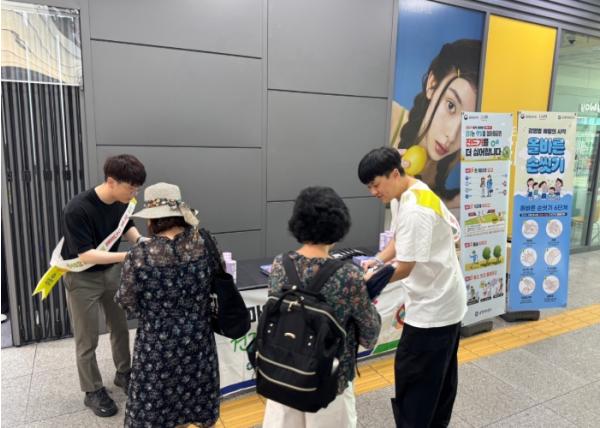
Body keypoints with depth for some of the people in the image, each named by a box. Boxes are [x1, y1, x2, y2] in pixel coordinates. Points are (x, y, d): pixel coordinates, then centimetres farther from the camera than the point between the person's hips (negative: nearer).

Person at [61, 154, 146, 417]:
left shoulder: (121, 202, -11)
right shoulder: (77, 210, -30)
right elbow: (86, 255, -30)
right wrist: (129, 255, -35)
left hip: (112, 272, 6)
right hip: (82, 279, -5)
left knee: (120, 328, 17)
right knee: (87, 341, 7)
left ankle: (123, 373, 39)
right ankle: (93, 392, 27)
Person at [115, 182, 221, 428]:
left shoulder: (139, 256, -24)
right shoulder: (204, 243, -15)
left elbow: (126, 303, -9)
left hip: (158, 345, -3)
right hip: (198, 338, 3)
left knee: (153, 400, 21)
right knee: (197, 389, 27)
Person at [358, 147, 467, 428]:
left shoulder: (414, 209, -27)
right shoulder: (414, 195, 6)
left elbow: (404, 268, -26)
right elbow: (399, 240, 14)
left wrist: (366, 280, -17)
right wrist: (377, 261, -1)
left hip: (433, 306, -10)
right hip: (444, 300, 10)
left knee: (411, 374, 1)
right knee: (440, 374, 22)